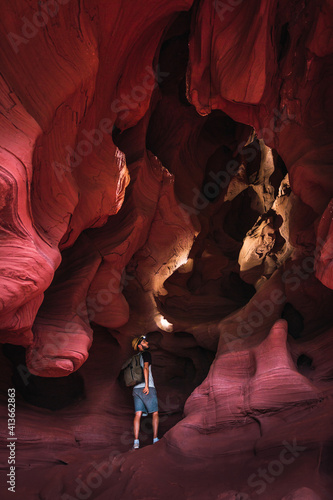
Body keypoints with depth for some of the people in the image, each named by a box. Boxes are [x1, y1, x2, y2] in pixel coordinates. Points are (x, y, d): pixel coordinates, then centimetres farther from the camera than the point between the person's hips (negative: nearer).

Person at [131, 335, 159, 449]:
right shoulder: (146, 354, -3)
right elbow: (146, 368, -17)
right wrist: (147, 385, -21)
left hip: (136, 388, 6)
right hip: (147, 388, -6)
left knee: (138, 414, 1)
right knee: (155, 413, 4)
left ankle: (136, 442, -6)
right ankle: (155, 439, 3)